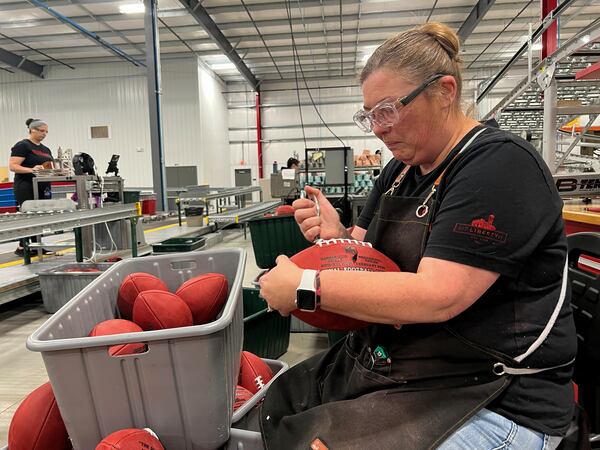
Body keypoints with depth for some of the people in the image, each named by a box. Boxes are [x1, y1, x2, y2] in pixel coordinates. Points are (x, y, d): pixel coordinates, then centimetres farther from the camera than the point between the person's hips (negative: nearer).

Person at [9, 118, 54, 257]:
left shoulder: (46, 149, 17)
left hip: (43, 188, 7)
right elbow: (12, 166, -14)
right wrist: (31, 169, -28)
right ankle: (22, 247, 1)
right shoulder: (22, 146, -6)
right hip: (26, 188, -7)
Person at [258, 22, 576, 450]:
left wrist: (305, 285, -24)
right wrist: (338, 237, -10)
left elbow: (436, 297, -27)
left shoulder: (500, 165, -18)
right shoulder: (400, 170, 8)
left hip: (491, 401, -7)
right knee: (276, 404, 6)